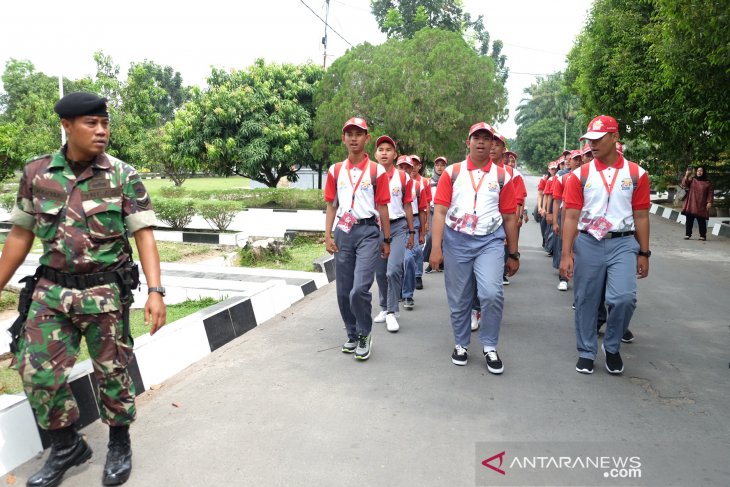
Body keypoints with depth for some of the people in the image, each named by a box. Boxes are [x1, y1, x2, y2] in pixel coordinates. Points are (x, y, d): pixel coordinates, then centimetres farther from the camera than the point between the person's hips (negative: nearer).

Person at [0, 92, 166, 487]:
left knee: (112, 371, 8)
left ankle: (120, 444, 31)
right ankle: (66, 445, 28)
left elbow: (144, 235, -11)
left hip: (106, 292, -2)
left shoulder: (124, 177, -7)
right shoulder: (36, 173, 0)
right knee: (38, 372, 4)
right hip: (52, 291, 3)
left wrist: (155, 292, -21)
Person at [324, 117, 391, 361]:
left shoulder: (377, 171, -1)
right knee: (343, 291, 9)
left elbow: (382, 207, 2)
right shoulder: (335, 171, 9)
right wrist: (328, 236, 2)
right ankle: (352, 335, 28)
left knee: (359, 289, -15)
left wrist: (386, 240, 4)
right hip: (343, 232, 4)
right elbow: (331, 205, 11)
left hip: (368, 231, -4)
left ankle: (364, 334, 9)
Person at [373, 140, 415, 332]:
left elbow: (407, 206, 8)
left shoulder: (403, 177, 3)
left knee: (393, 270, -14)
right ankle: (384, 308, 26)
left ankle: (392, 313, -3)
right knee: (380, 272, 9)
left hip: (398, 226, -2)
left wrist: (411, 232, 9)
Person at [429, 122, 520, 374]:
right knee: (458, 298, 9)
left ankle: (490, 347, 4)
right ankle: (461, 344, 29)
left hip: (490, 241, 0)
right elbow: (440, 211, -3)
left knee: (492, 294, -16)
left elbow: (509, 217, 8)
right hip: (456, 240, 1)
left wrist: (513, 254, 9)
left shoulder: (502, 176, 5)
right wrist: (436, 247, -11)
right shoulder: (452, 172, 3)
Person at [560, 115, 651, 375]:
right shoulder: (579, 175, 1)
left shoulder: (636, 174, 3)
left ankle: (612, 347, 13)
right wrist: (566, 253, -10)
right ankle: (586, 352, 23)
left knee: (624, 298, -13)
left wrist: (644, 253, 4)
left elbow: (641, 216, 6)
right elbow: (571, 216, -3)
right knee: (586, 301, 6)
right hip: (587, 243, 0)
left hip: (623, 243, 0)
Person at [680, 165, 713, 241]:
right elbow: (684, 184, -9)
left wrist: (709, 202, -6)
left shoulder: (707, 183, 6)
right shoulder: (692, 180, 8)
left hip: (701, 205, -1)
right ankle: (688, 234, 8)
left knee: (701, 221, -1)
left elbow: (710, 193, 6)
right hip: (691, 205, 1)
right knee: (689, 220, 1)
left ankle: (703, 235, 6)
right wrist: (686, 175, -24)